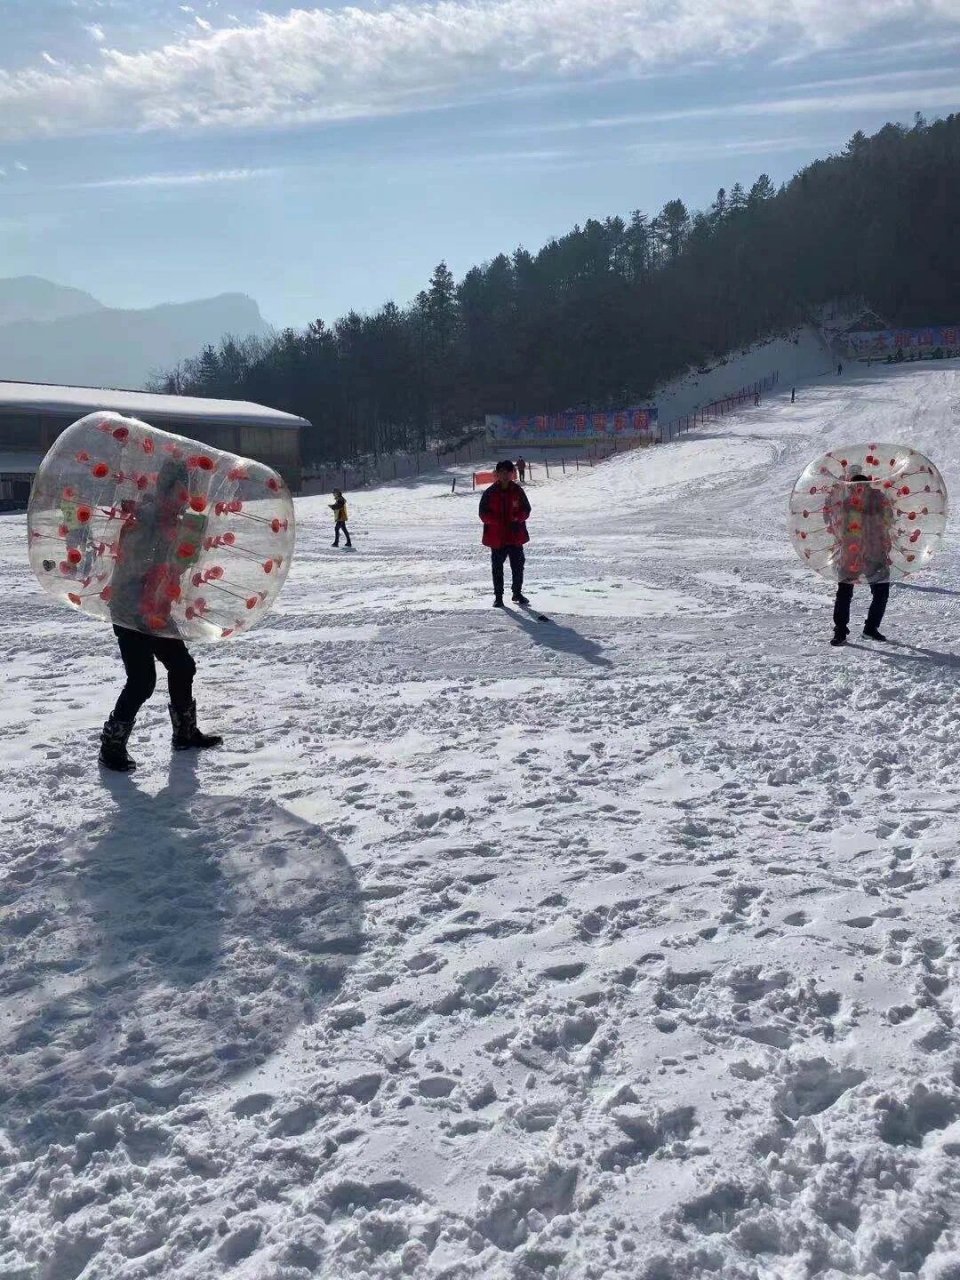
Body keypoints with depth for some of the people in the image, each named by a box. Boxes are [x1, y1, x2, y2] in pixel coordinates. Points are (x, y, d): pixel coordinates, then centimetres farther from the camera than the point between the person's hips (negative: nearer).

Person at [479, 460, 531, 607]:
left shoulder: (517, 491, 3)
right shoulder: (490, 493, -3)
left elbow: (526, 509, 8)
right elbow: (483, 513, -3)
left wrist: (517, 518, -12)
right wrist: (497, 522, -17)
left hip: (516, 535, 2)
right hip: (496, 536, -2)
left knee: (518, 565, 7)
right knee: (497, 567, 5)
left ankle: (517, 593, 23)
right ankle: (498, 596, 14)